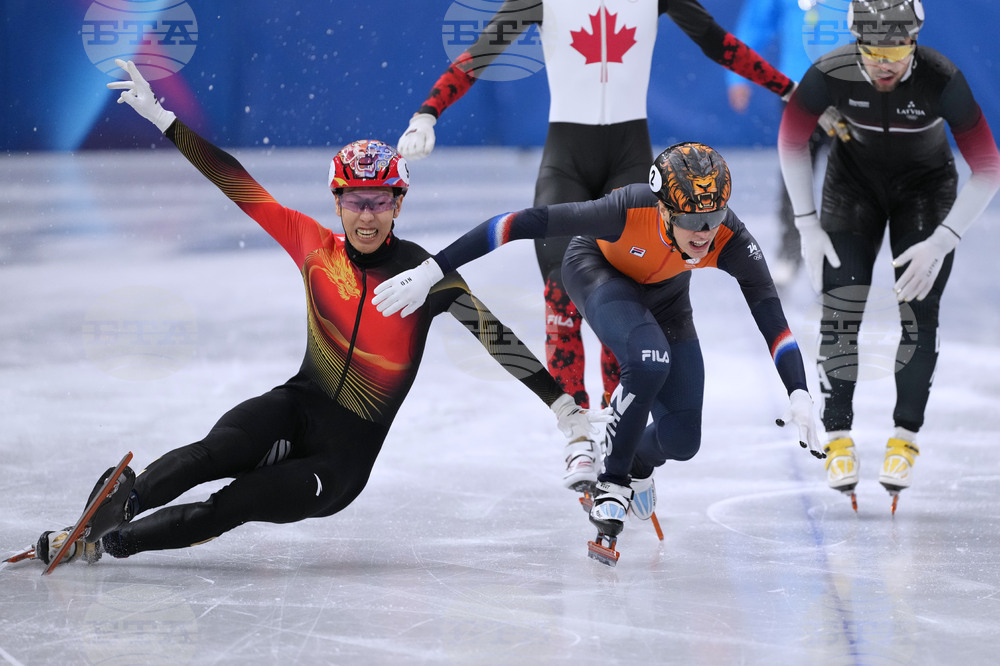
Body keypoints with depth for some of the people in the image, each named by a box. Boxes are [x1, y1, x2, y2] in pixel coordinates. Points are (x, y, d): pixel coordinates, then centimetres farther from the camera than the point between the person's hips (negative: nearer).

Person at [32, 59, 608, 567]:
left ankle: (113, 541, -16)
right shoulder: (314, 246, 1)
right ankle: (118, 504, -28)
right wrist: (161, 117, 2)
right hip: (297, 405, 2)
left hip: (349, 450, -2)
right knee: (217, 450, -33)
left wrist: (560, 401, -18)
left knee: (233, 506, -23)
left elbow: (494, 335, -11)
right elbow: (237, 184, 2)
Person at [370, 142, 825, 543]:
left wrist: (800, 397, -48)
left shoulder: (731, 240, -35)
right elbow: (519, 224, -42)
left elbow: (773, 320, -34)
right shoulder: (627, 211, -43)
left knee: (681, 440, -3)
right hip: (596, 270, -4)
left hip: (664, 293, 4)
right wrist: (430, 272, -44)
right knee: (648, 362, -35)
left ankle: (638, 463, 36)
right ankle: (610, 481, -11)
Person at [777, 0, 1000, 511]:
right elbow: (792, 140, -9)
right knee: (840, 308, -9)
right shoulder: (830, 74, -29)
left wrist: (941, 243, -31)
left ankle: (905, 438, 5)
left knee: (919, 311, -10)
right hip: (854, 178, 1)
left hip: (925, 186, -1)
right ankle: (838, 436, 3)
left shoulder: (943, 80, -34)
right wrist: (808, 225, -11)